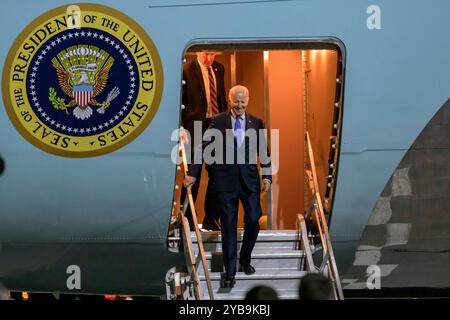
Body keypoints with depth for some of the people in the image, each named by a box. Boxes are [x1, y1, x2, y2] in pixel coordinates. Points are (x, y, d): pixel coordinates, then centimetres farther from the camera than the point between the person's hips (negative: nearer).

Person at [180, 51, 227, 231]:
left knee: (216, 174, 8)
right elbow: (179, 101, -10)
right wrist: (181, 129, -16)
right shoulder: (186, 71, -8)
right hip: (196, 127, -6)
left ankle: (211, 220, 17)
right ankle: (186, 220, 10)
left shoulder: (219, 69, 11)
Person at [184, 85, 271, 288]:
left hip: (250, 180, 2)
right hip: (226, 181, -2)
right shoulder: (218, 122, 0)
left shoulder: (256, 123, 7)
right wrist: (193, 173, -4)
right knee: (228, 227, 1)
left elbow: (263, 152, 9)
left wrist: (267, 176, 3)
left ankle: (245, 260, 26)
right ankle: (230, 272, 7)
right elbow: (204, 147, 0)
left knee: (253, 221, 1)